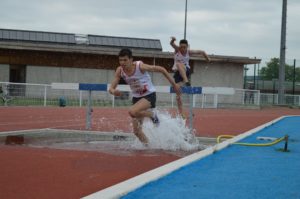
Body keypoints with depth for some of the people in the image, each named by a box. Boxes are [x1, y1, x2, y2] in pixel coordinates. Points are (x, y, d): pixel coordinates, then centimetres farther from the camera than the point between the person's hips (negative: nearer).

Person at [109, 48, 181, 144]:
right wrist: (113, 91, -36)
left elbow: (161, 69, -14)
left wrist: (174, 84, -10)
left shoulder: (140, 66, -24)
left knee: (132, 112, -34)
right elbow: (111, 88, -10)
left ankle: (152, 114, -5)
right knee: (137, 131, 4)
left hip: (149, 95, -5)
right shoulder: (120, 71, -11)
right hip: (136, 97, 6)